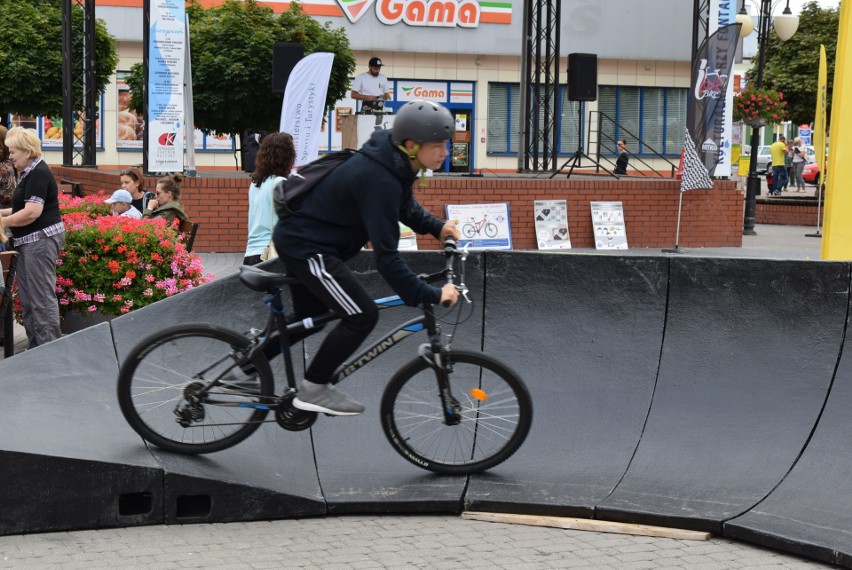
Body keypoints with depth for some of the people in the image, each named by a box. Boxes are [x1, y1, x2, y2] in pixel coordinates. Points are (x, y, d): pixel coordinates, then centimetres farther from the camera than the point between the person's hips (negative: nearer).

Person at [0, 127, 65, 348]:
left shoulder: (38, 173, -15)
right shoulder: (29, 173, 15)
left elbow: (32, 212, -22)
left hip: (41, 240, -11)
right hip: (29, 242, 11)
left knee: (41, 298, -9)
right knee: (27, 299, 13)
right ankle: (35, 348, 18)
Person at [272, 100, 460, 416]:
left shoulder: (395, 164, -2)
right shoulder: (379, 180, -32)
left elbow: (405, 207, 20)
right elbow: (386, 256, -33)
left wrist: (436, 226, 4)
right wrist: (430, 295, -30)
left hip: (298, 236, 11)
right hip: (306, 247, -11)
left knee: (308, 316, 25)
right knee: (362, 315, -14)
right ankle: (313, 389, 0)